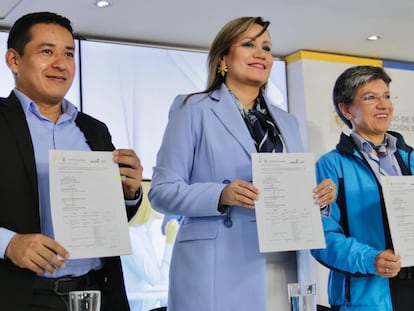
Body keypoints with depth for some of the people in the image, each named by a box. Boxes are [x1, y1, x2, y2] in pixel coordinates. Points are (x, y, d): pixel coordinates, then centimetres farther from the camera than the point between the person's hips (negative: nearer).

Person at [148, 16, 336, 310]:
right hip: (216, 270, -4)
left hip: (279, 269, 5)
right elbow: (162, 190, -6)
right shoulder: (193, 109, 0)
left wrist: (319, 196, -3)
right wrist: (220, 195, -21)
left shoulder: (287, 122, 16)